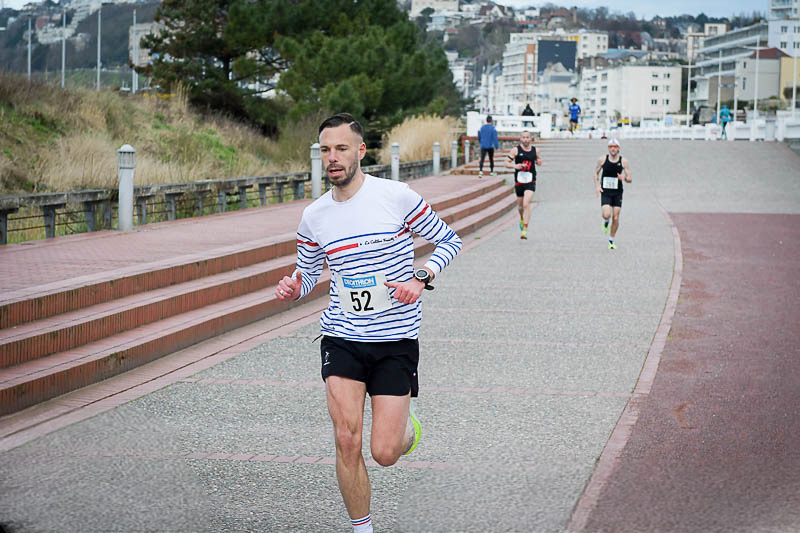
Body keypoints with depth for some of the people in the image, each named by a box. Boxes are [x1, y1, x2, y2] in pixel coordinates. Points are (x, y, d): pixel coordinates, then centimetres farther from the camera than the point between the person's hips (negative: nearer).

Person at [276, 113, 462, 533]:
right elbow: (308, 273, 18)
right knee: (347, 442, -9)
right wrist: (292, 288, -6)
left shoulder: (396, 196, -8)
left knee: (384, 453, -4)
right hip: (341, 337, 2)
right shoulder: (314, 216, 2)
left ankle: (404, 423, 33)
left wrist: (421, 278, -14)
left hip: (396, 340, -2)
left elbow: (448, 240, 3)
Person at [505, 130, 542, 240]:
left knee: (526, 204, -17)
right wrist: (514, 166, -22)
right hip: (519, 181, 1)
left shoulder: (535, 150, 6)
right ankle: (522, 219, 50)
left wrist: (539, 161, -1)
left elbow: (538, 159, 24)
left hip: (530, 182, -1)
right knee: (520, 206, 14)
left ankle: (525, 230, -18)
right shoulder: (515, 150, -2)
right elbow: (507, 163, -2)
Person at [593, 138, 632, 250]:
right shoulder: (602, 160, -2)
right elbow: (596, 173, 12)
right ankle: (606, 222, 19)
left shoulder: (623, 161, -3)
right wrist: (597, 185, -3)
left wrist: (624, 178, -24)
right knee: (607, 215, -19)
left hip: (617, 193, 1)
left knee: (615, 218, 0)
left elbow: (629, 179, -1)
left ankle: (611, 241, 17)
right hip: (605, 192, -1)